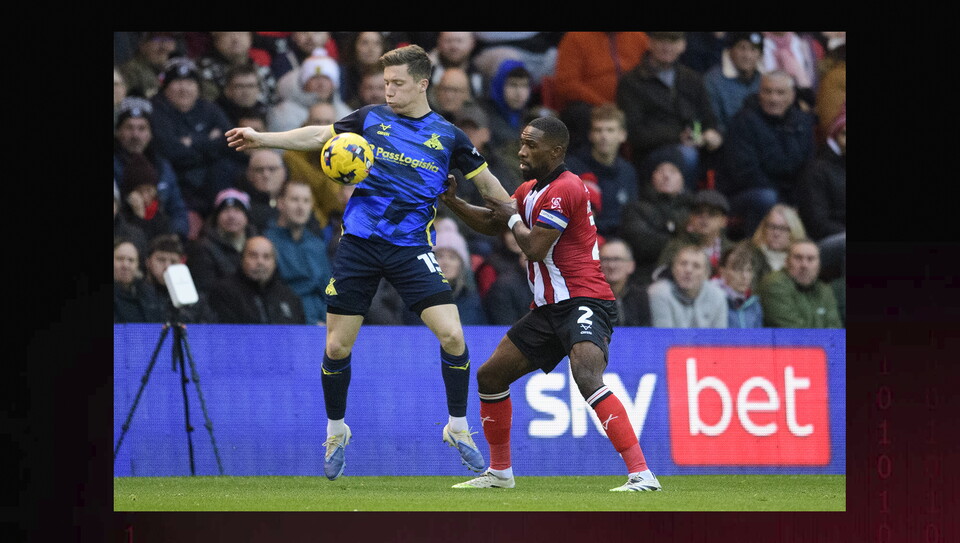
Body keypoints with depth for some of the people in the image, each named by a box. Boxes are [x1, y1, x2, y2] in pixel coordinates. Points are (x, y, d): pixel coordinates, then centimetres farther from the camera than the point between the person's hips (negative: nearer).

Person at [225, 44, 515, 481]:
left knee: (452, 335, -16)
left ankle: (457, 429, 4)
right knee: (337, 347, 0)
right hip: (359, 243, 1)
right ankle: (335, 432, 24)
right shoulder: (372, 118, 5)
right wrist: (261, 138, 4)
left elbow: (486, 182, 13)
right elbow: (318, 136, 12)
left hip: (411, 248, -1)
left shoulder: (447, 136, 3)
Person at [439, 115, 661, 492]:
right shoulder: (531, 189, 16)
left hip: (583, 302, -10)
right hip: (548, 307, 10)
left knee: (587, 378, -32)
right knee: (490, 376, 13)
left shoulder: (564, 189, -15)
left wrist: (513, 218, -2)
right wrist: (452, 202, 12)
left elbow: (535, 248, -20)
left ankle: (641, 474, -37)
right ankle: (500, 472, 29)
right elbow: (486, 220, 29)